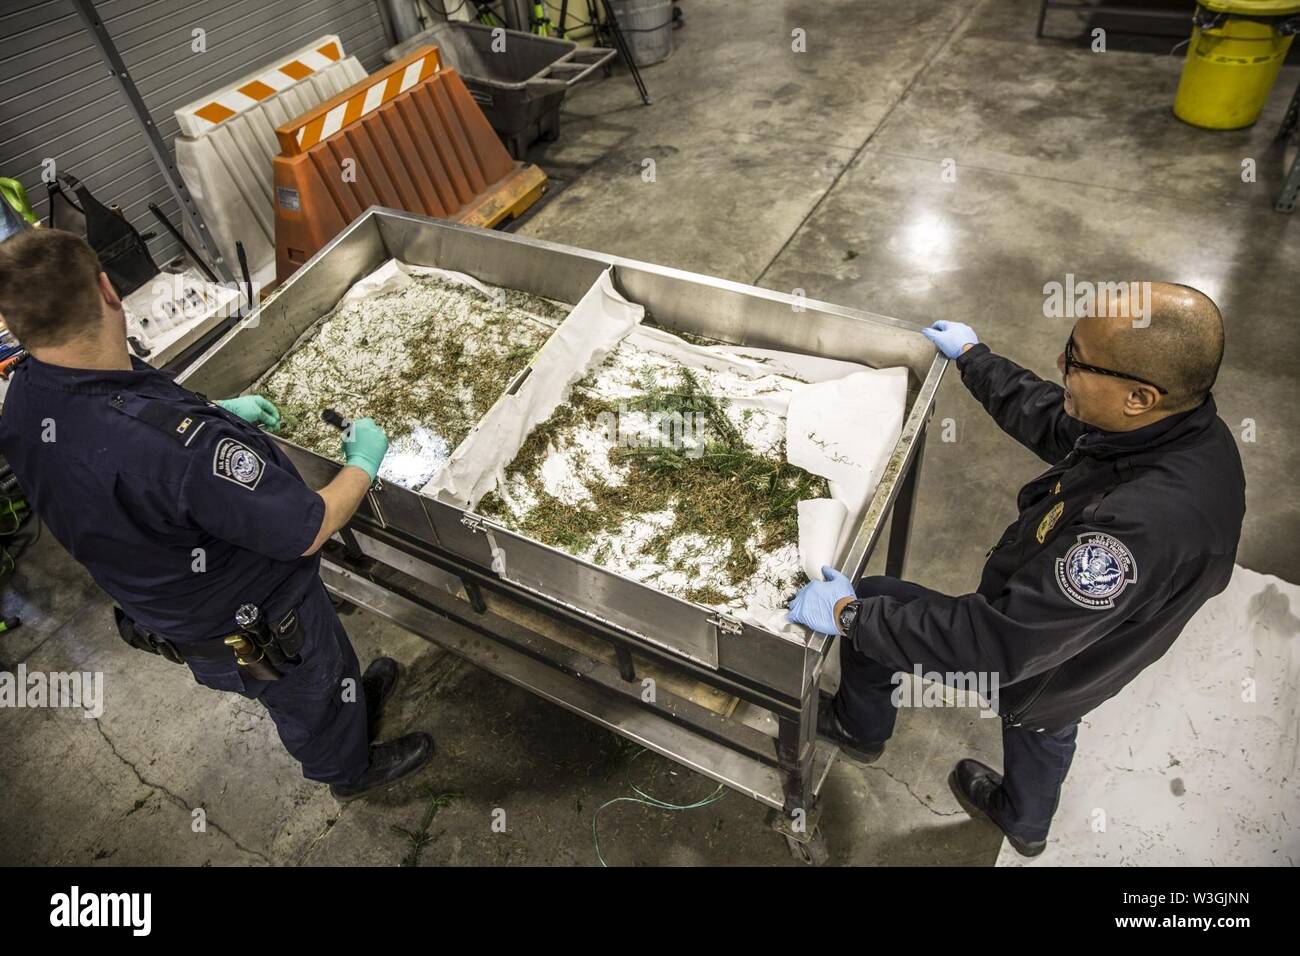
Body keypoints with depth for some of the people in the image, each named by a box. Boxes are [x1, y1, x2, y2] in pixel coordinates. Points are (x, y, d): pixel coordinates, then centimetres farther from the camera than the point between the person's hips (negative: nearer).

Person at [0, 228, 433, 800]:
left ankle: (353, 697, 63)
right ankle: (353, 771, 54)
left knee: (322, 668, 34)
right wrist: (363, 463, -15)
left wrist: (215, 413, 6)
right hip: (253, 630, -7)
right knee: (310, 700, 25)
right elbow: (308, 531, -33)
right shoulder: (176, 441, -44)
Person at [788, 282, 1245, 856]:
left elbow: (999, 643, -41)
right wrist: (972, 357, 13)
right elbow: (1051, 422, 1)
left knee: (866, 605, 5)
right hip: (1075, 657, 8)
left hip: (1028, 675, -8)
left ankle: (859, 727, 36)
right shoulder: (1190, 430, -17)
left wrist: (851, 614, -32)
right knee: (1043, 733, 35)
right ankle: (1024, 823, 69)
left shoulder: (1143, 526, -46)